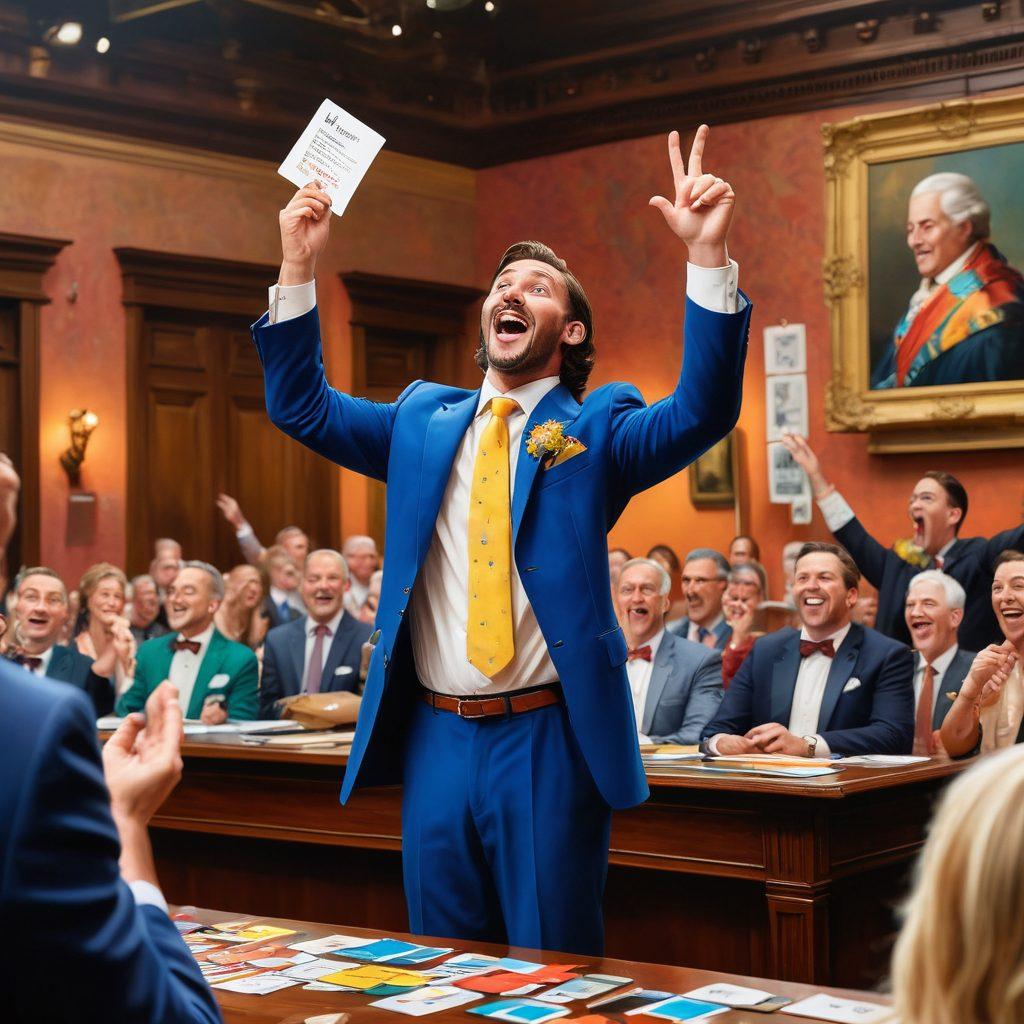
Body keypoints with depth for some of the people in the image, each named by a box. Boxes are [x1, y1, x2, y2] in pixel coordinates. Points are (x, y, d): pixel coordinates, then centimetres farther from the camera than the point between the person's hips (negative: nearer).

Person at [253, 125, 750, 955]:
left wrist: (709, 257, -24)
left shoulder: (597, 428, 2)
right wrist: (299, 268, -1)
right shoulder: (424, 419, 13)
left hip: (547, 739, -3)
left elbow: (701, 414, -14)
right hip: (438, 735, 4)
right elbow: (301, 405, 10)